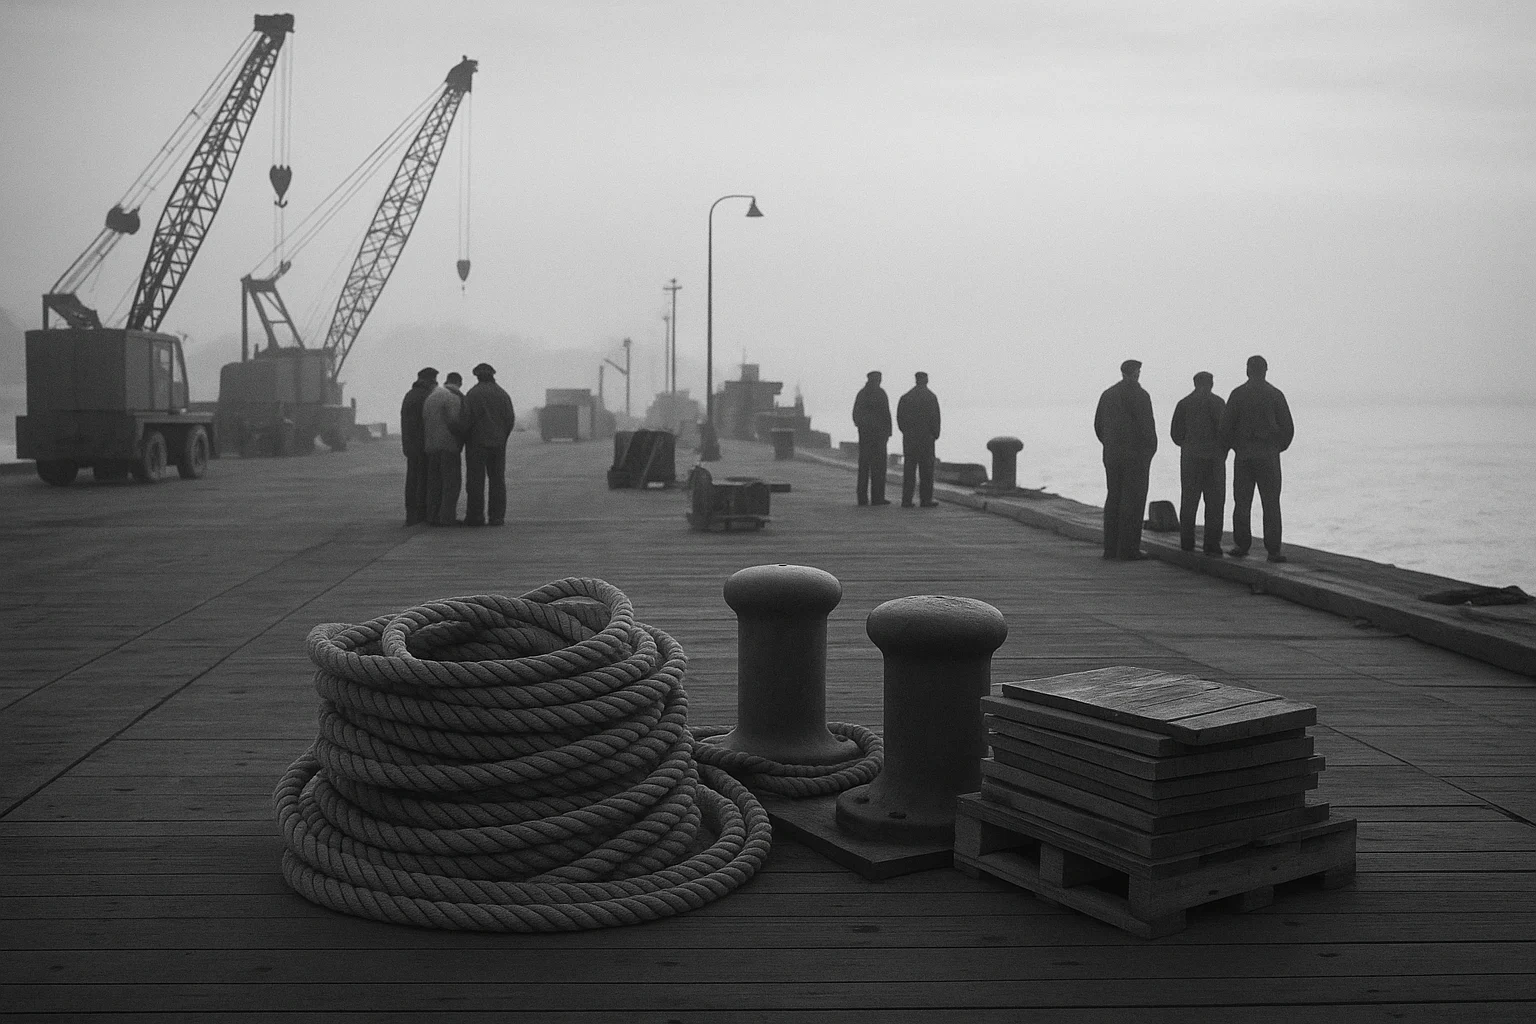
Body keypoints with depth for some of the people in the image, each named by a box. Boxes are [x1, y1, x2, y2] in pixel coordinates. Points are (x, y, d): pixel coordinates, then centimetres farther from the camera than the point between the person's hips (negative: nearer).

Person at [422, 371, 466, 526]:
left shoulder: (430, 398, 17)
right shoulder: (453, 398, -9)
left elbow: (424, 423, 15)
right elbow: (453, 422, -19)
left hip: (431, 446, 8)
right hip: (448, 445, -8)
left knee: (434, 482, 10)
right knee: (452, 481, -5)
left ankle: (433, 516, 7)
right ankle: (447, 517, -10)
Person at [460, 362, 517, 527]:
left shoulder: (473, 394, -6)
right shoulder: (503, 394, 6)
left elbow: (467, 419, -12)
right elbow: (511, 419, 3)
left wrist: (463, 439, 1)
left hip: (477, 442, -4)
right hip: (498, 444, 4)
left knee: (475, 480, -1)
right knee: (497, 479, 6)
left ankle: (475, 516, -3)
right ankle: (497, 516, 2)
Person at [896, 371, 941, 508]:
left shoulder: (905, 397, 5)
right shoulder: (931, 396, -5)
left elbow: (900, 418, 4)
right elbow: (935, 417, -8)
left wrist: (906, 432, 13)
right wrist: (936, 434, 4)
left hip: (909, 437, 3)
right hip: (926, 437, -3)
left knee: (909, 468, 5)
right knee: (926, 468, 3)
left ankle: (906, 500, 1)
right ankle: (926, 499, 1)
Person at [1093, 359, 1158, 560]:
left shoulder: (1108, 394, 9)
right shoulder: (1139, 395, -11)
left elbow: (1098, 425, 11)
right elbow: (1147, 427, -15)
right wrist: (1151, 449, 0)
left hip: (1112, 453, 6)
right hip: (1136, 454, -6)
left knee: (1114, 498, 10)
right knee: (1133, 500, -3)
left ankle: (1111, 547, 9)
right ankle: (1128, 549, -4)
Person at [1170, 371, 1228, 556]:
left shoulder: (1183, 403, 6)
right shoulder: (1217, 402, -3)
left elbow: (1176, 433, 5)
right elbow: (1224, 429, -10)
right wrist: (1223, 452, 5)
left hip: (1189, 458, 3)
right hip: (1214, 457, -3)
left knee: (1188, 501, 9)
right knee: (1214, 502, 0)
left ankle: (1187, 545, 7)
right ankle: (1212, 546, -5)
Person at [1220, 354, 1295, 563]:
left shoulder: (1238, 394, 0)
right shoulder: (1275, 395, 0)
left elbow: (1226, 426, -3)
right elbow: (1288, 428, 0)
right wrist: (1278, 448, 14)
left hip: (1243, 456, 0)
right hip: (1269, 455, 0)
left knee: (1242, 503, 7)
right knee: (1271, 504, -1)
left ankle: (1241, 545, 8)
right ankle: (1273, 550, -5)